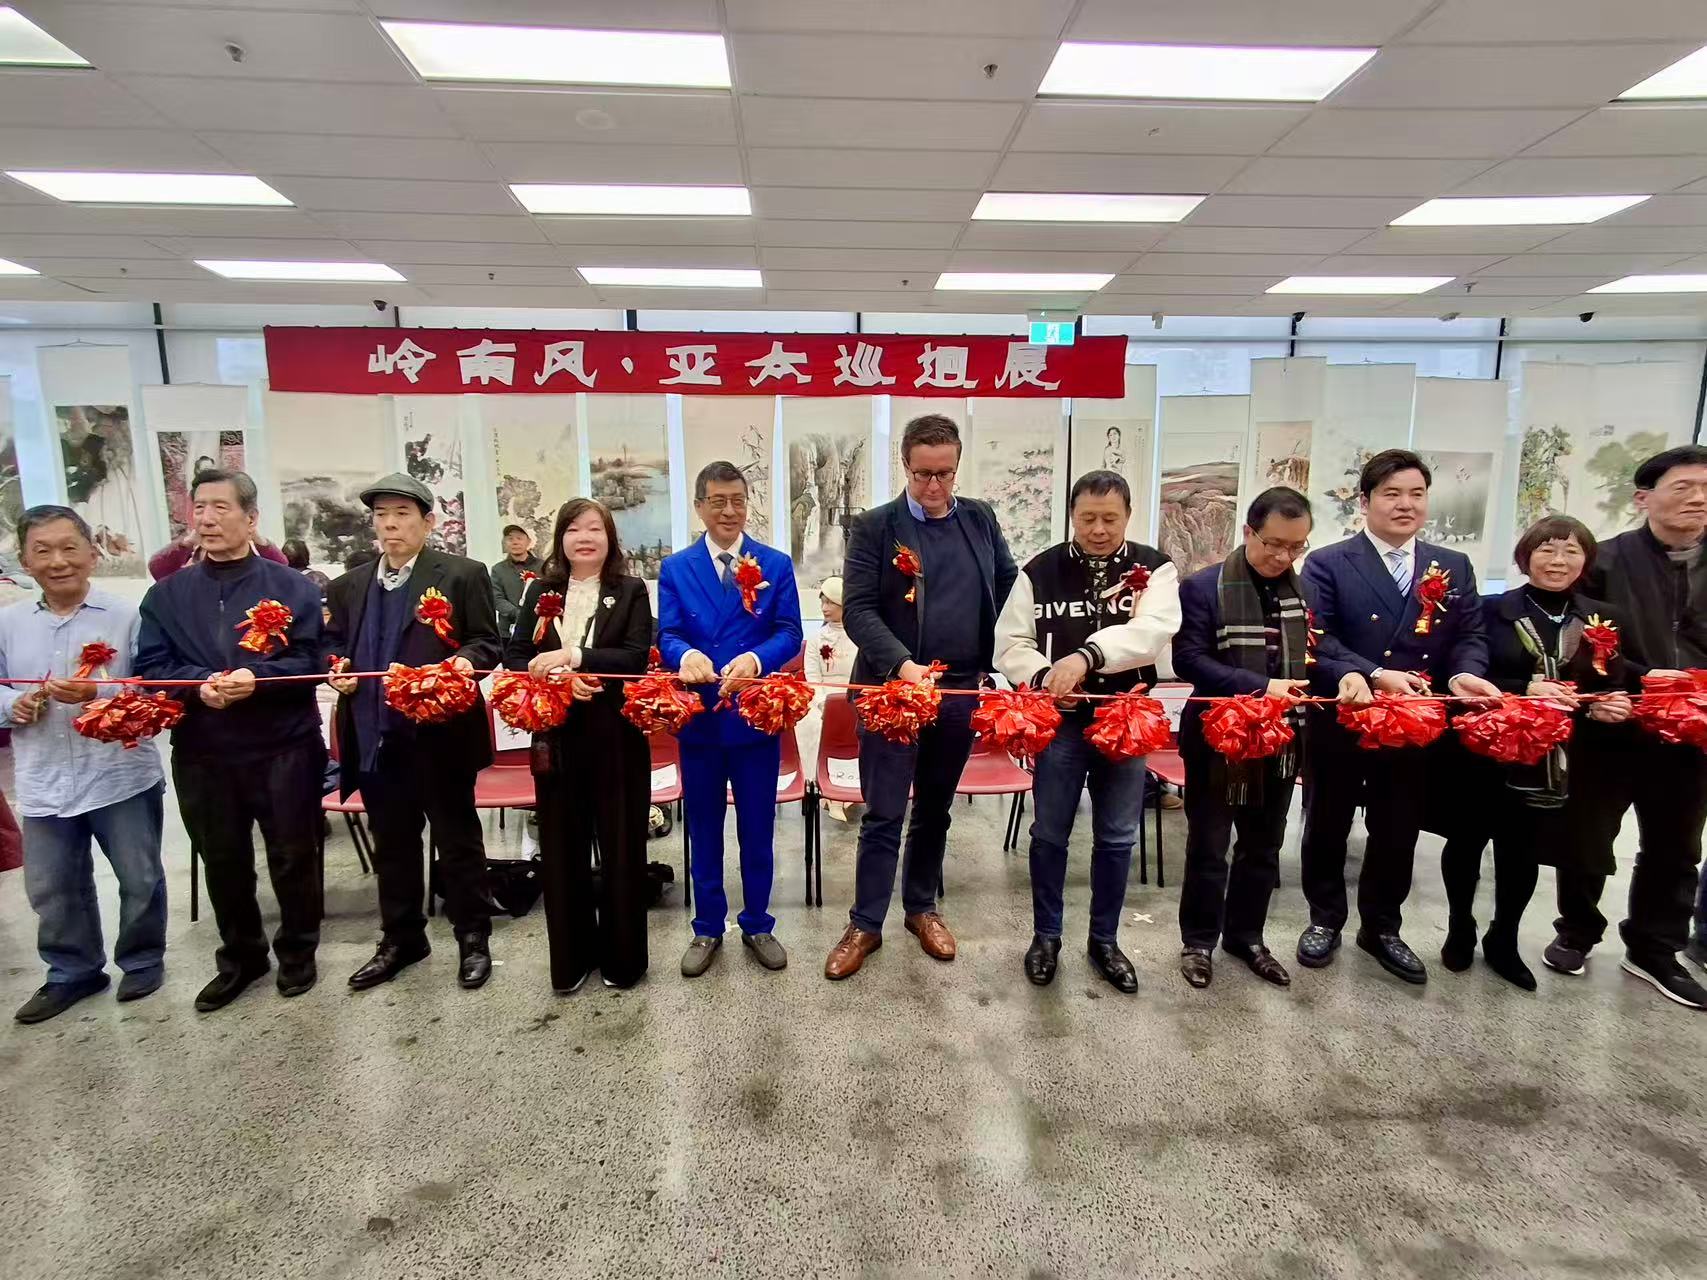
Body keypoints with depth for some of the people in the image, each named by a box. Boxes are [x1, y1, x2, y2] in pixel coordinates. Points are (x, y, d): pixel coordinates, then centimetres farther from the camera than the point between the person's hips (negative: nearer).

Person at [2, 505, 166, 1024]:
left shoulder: (126, 615, -8)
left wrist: (98, 693, -24)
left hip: (123, 777, -3)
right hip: (44, 785, 4)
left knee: (140, 880, 10)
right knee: (51, 888, 15)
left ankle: (142, 961, 31)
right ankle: (73, 972, 35)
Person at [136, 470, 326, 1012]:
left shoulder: (292, 586, -1)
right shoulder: (166, 594, 7)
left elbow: (311, 661, -7)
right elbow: (151, 669, 0)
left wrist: (257, 677, -24)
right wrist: (200, 683, -19)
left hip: (284, 747, -3)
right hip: (201, 753, 3)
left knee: (293, 857, 8)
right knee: (222, 861, 16)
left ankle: (298, 951, 28)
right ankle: (240, 957, 35)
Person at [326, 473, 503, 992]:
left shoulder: (462, 574, -3)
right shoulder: (349, 585, 14)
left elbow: (488, 642, -5)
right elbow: (335, 645, 20)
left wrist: (465, 662, -25)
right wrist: (337, 668, -1)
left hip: (441, 734, -5)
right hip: (375, 736, 5)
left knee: (458, 840, 7)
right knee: (391, 844, 17)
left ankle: (473, 939, 22)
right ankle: (400, 939, 33)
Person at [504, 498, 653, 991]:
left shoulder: (631, 591, 0)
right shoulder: (540, 591, 8)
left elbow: (636, 657, -11)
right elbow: (514, 658, 3)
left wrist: (575, 657, -21)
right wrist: (559, 679, -15)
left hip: (616, 737, -2)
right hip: (557, 737, 3)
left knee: (620, 846, 6)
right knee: (562, 849, 9)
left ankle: (621, 955, 23)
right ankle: (571, 956, 26)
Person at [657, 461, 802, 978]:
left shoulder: (776, 564, 1)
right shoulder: (675, 569, 3)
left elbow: (790, 633, -7)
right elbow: (667, 636, -5)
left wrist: (755, 659, -27)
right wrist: (686, 655, -29)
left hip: (757, 716, -1)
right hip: (697, 717, 1)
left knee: (757, 829, 12)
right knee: (703, 829, 14)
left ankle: (757, 925, 30)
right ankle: (707, 929, 31)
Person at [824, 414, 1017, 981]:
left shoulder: (981, 519, 7)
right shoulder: (873, 527, -5)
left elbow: (1011, 585, 15)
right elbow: (857, 609, -11)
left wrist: (991, 658, 6)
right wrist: (902, 664, -26)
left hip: (960, 691, 4)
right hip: (892, 690, -3)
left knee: (935, 808, 17)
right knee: (884, 814, 3)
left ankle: (922, 907, 34)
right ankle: (865, 923, 19)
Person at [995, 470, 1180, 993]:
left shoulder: (1154, 568, -2)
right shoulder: (1040, 570, -1)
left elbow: (1154, 630, -20)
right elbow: (1010, 643, -2)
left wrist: (1085, 654, -35)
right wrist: (1044, 677, -22)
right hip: (1060, 721, 0)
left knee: (1117, 839, 12)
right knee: (1049, 834, 9)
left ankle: (1104, 941, 31)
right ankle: (1045, 936, 28)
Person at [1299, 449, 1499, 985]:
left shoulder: (1454, 567, 9)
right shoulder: (1327, 564, -5)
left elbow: (1470, 635, 5)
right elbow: (1318, 639, -14)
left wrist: (1464, 674, -17)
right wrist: (1375, 674, -26)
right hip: (1340, 720, -3)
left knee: (1398, 831, 15)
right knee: (1328, 825, 11)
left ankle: (1382, 927, 34)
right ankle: (1325, 919, 30)